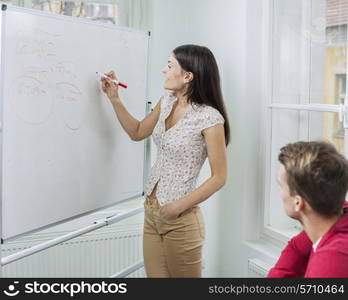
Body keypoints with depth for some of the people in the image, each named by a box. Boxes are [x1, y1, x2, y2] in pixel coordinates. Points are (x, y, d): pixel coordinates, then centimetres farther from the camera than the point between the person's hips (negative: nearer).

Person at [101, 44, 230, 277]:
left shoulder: (209, 118, -18)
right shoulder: (167, 102, 4)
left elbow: (219, 178, -14)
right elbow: (137, 133, 19)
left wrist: (178, 207, -16)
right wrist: (114, 99, 9)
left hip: (180, 221, -6)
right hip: (152, 210, 7)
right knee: (155, 275, 13)